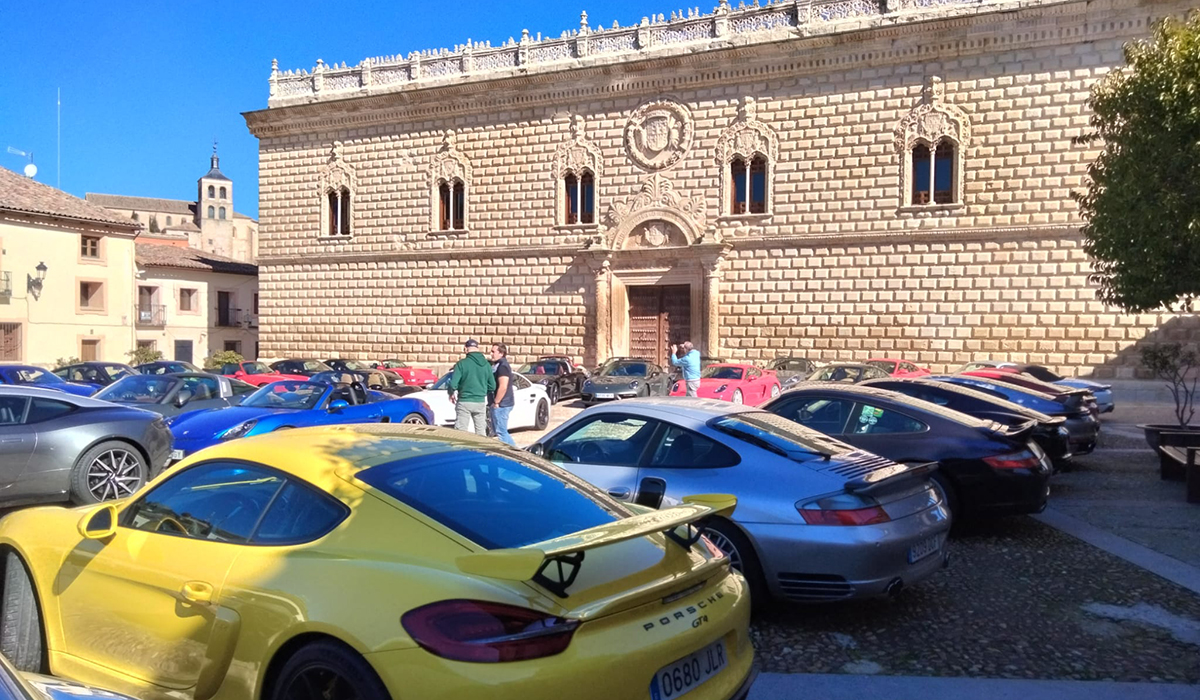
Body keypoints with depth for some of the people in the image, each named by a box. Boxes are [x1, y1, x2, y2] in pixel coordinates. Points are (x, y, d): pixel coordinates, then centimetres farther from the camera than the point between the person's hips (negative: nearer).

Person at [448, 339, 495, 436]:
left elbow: (453, 383, -14)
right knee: (481, 431, 12)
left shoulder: (462, 363, -10)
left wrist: (451, 394, 6)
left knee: (461, 431, 2)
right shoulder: (486, 364, 2)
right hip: (481, 402, 4)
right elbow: (492, 386, 4)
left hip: (464, 402, -4)